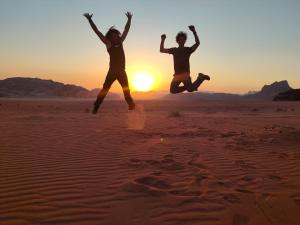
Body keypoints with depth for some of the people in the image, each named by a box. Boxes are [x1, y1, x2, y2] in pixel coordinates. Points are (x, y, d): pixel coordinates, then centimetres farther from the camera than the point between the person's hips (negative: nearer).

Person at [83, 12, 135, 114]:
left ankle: (131, 104, 22)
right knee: (105, 89, -6)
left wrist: (129, 19, 19)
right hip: (112, 71, -4)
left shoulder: (120, 42, 9)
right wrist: (90, 20, -6)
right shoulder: (108, 44, -1)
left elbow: (126, 30, 18)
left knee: (126, 89, 12)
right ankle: (96, 106, -4)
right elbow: (97, 32, -3)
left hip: (121, 71, 4)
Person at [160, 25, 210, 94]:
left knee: (190, 89, -23)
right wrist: (163, 40, 1)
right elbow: (162, 50, 14)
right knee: (173, 90, -2)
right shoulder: (174, 50, 14)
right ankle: (187, 86, 19)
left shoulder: (188, 49, 5)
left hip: (185, 74, -4)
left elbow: (197, 43, -10)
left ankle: (201, 77, 4)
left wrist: (194, 32, -19)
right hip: (177, 74, 5)